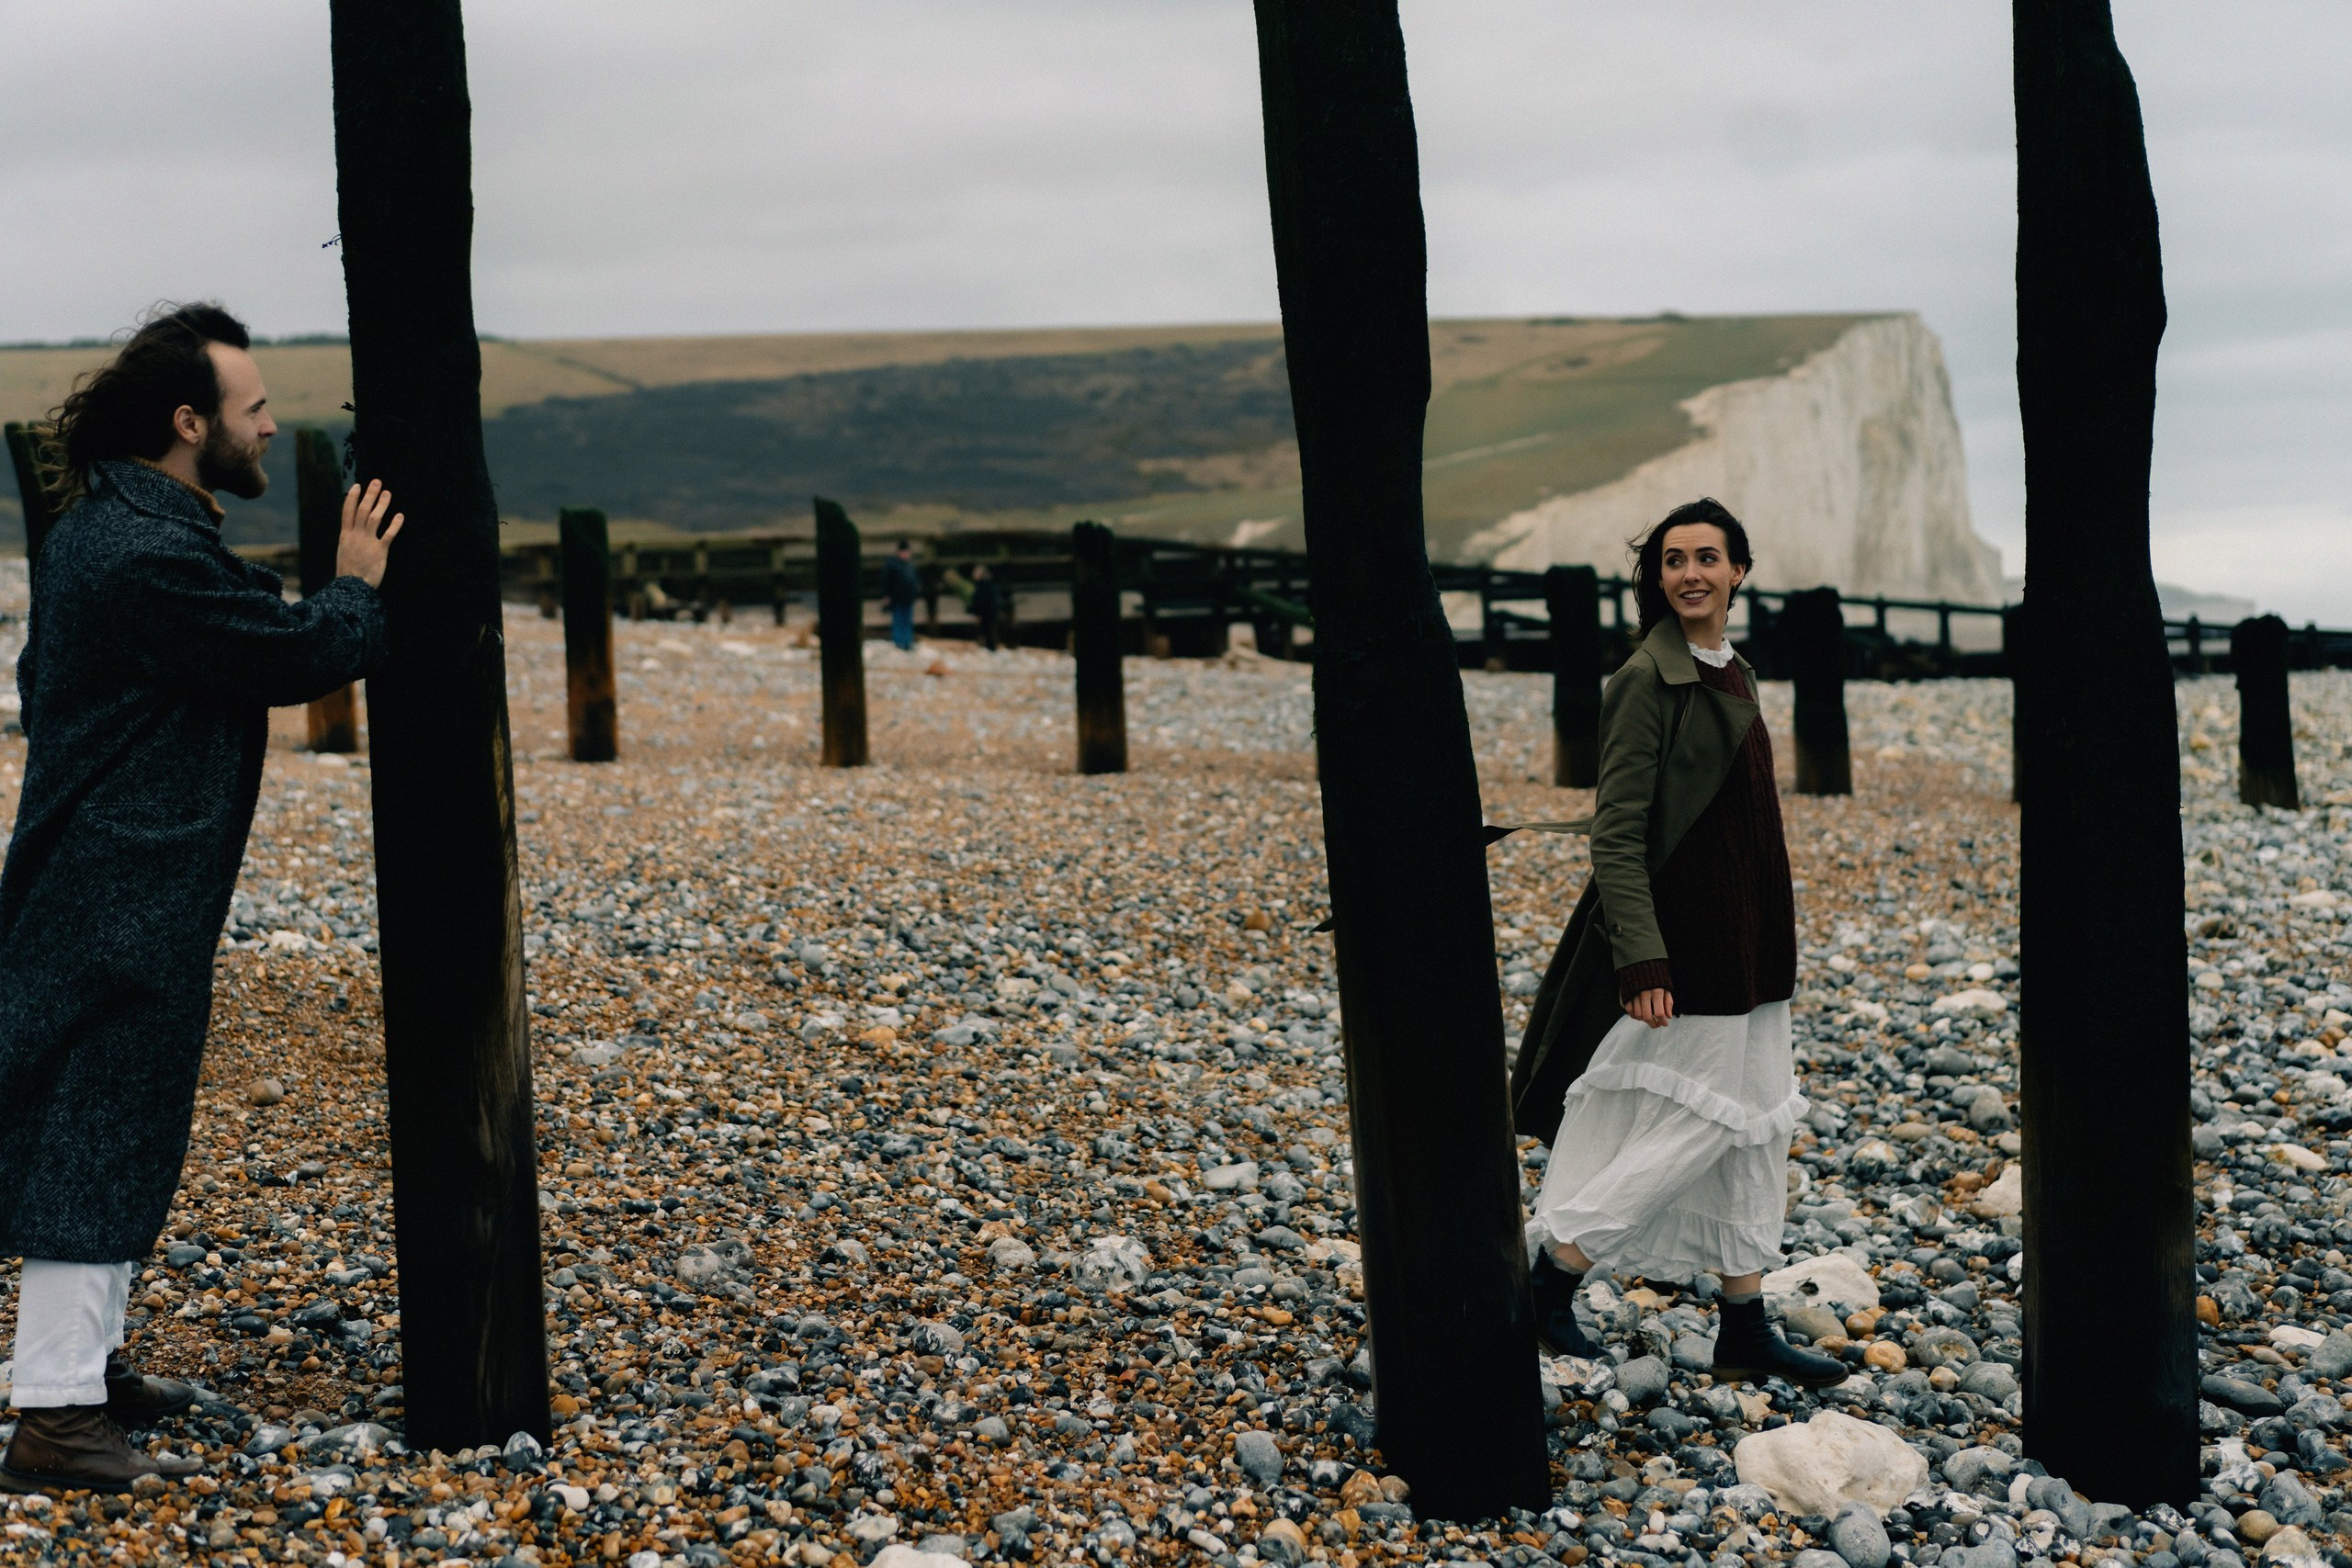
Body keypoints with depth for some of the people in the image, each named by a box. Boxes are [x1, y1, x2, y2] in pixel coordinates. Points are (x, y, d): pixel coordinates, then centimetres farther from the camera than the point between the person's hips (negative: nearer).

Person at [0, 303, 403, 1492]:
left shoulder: (99, 527, 13)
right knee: (96, 1137, -7)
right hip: (122, 905, -11)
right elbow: (298, 655, -18)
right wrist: (356, 586, 0)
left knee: (118, 1134, 19)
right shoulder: (153, 555, -22)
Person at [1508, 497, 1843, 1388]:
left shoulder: (1733, 675, 12)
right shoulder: (1648, 679, -15)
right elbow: (1616, 831, -18)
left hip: (1741, 945, 9)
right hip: (1679, 939, -9)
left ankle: (1744, 1332, 18)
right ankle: (1554, 1275, 10)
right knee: (1690, 1124, -4)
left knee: (1751, 1129, 11)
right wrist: (1642, 961, -24)